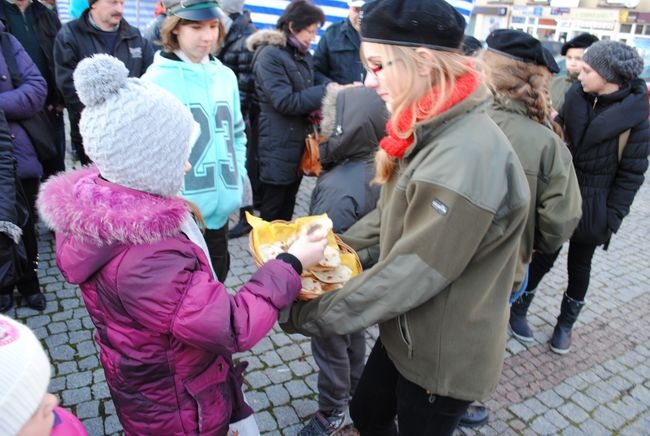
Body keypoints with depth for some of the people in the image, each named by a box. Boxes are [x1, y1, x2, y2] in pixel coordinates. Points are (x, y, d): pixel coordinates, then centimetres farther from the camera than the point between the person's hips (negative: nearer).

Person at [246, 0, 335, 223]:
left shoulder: (304, 56, 14)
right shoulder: (269, 54, -12)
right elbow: (285, 101, -20)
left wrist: (316, 108, -3)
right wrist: (326, 91, -16)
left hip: (298, 142, 8)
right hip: (277, 146, -8)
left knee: (287, 209, 17)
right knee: (271, 212, 2)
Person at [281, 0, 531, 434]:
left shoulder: (466, 157, -33)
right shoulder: (429, 130, -1)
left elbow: (411, 274, -30)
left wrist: (307, 314, -19)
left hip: (444, 354, -8)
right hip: (407, 332, 8)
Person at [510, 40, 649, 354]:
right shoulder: (576, 97, -2)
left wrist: (612, 217, -11)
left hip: (593, 206, -2)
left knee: (579, 266, 15)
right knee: (543, 258, 12)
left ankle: (565, 324, 32)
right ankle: (519, 309, 29)